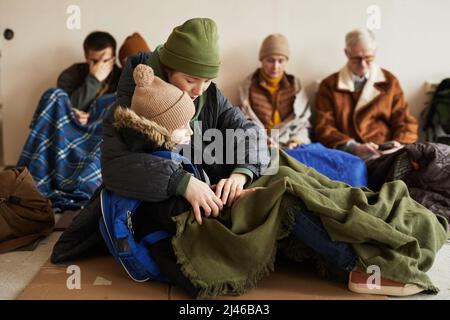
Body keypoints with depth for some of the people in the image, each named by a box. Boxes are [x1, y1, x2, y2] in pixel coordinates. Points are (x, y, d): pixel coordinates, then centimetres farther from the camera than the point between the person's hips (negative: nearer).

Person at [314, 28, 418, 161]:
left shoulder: (389, 81, 14)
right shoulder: (329, 85, 8)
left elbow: (405, 122, 13)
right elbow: (324, 128, 0)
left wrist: (399, 145, -9)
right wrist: (353, 147, -17)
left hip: (386, 154, 2)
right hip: (347, 155, -1)